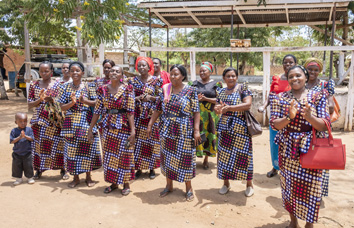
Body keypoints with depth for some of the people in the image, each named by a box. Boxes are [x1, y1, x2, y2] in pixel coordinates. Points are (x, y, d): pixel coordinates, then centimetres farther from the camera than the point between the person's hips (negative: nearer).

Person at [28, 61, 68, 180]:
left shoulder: (58, 85, 1)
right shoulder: (34, 85, 6)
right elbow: (30, 105, 5)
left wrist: (52, 100, -20)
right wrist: (39, 100, -14)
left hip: (55, 120, -2)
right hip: (40, 120, 2)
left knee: (58, 144, 0)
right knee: (39, 145, 5)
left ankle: (63, 169, 12)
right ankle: (38, 170, 19)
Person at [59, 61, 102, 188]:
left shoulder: (88, 87, 1)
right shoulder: (66, 87, 6)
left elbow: (96, 103, -2)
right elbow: (62, 107, 3)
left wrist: (85, 101, -18)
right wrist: (72, 102, -16)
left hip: (86, 122, -1)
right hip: (71, 122, 1)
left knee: (88, 149, 3)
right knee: (72, 150, 4)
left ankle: (88, 176, 20)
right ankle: (75, 178, 19)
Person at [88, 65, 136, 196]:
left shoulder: (127, 89, -6)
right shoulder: (103, 89, 4)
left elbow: (130, 111, -10)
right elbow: (97, 111, 5)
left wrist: (133, 131, -16)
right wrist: (90, 129, 4)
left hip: (123, 126, -3)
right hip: (107, 126, 4)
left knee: (124, 155, 4)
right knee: (109, 155, 10)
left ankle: (126, 184, 21)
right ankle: (113, 183, 27)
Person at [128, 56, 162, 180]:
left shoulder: (156, 80, 3)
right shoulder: (132, 80, 7)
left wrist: (151, 98, -15)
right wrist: (139, 98, -11)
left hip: (151, 115, -1)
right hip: (137, 115, 1)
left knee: (151, 141, 1)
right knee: (137, 141, 2)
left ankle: (152, 168, 14)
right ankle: (138, 168, 14)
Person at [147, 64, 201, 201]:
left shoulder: (190, 91, -5)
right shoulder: (165, 90, 5)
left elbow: (196, 112, -8)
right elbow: (158, 109, 9)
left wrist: (196, 130, -14)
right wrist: (150, 125, 7)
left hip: (184, 132, -4)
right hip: (167, 131, 4)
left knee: (185, 158, 3)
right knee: (167, 157, 11)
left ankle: (188, 188, 21)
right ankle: (169, 185, 29)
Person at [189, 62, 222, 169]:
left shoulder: (216, 84, 3)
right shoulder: (195, 83, 11)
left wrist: (206, 99, -16)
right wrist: (196, 98, -12)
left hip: (210, 114, -1)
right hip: (196, 114, 2)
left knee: (208, 135, 1)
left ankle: (206, 159, 15)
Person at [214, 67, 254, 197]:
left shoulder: (243, 88, -3)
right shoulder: (221, 92, 12)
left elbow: (248, 104, -17)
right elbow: (217, 109, 13)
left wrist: (228, 107, -21)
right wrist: (218, 108, -12)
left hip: (241, 128, -4)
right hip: (225, 128, 4)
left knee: (243, 155, -1)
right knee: (224, 155, 6)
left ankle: (249, 184, 16)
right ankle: (226, 183, 22)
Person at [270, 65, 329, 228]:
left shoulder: (317, 97, 0)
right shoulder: (280, 98, 2)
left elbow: (324, 126, -7)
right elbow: (274, 124, -6)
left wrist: (310, 117, -27)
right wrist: (289, 117, -25)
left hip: (310, 150, -1)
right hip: (288, 150, 1)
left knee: (310, 187, 4)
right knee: (289, 185, 10)